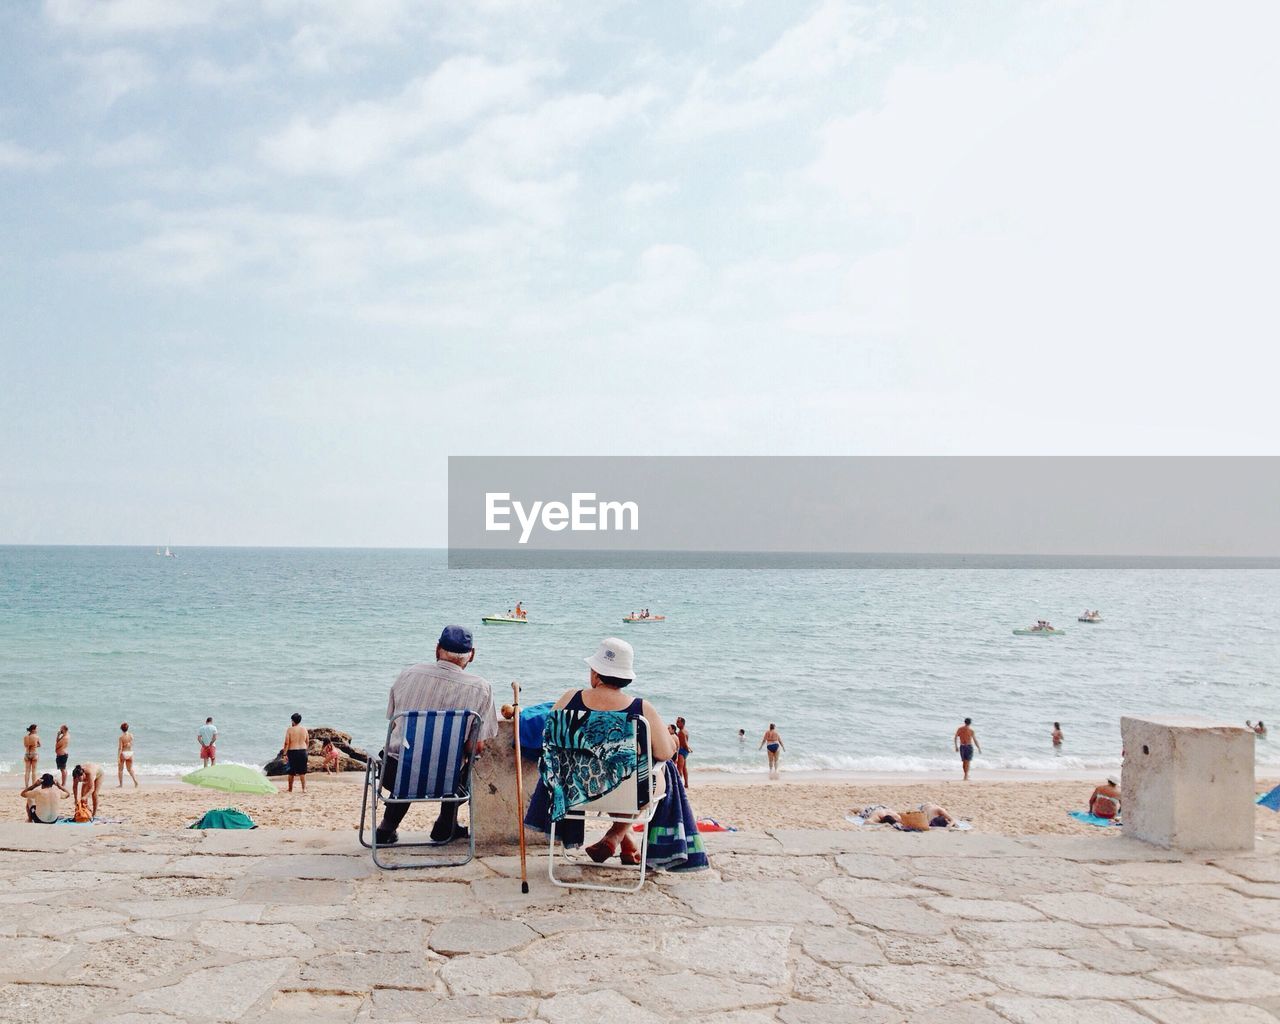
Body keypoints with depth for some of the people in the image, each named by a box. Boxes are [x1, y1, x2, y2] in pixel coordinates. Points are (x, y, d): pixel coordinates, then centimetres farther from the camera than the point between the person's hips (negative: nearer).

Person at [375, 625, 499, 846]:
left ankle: (387, 828, 30)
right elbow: (478, 746, -7)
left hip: (394, 775, 3)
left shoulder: (409, 673, 2)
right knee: (471, 759, 28)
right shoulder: (480, 687, -7)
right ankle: (445, 827, 32)